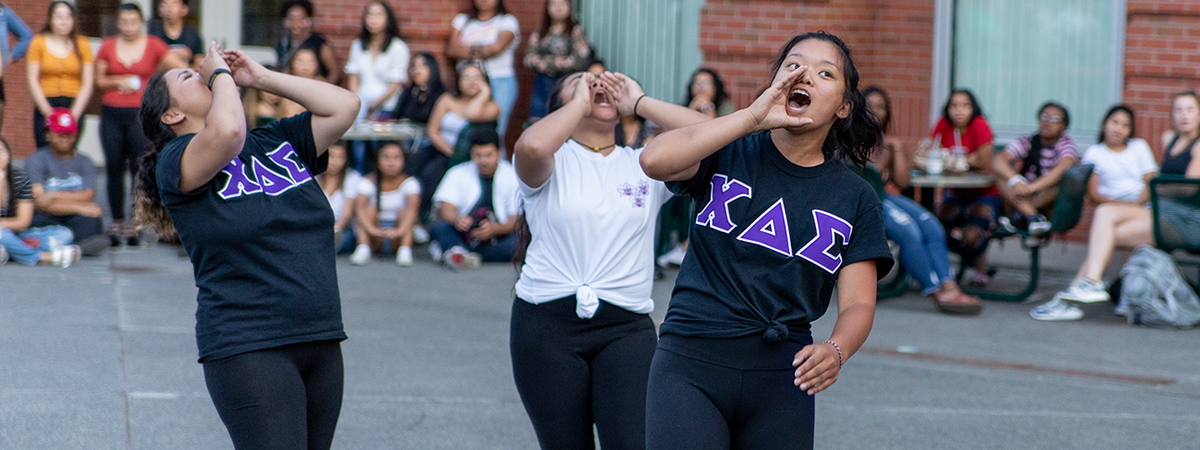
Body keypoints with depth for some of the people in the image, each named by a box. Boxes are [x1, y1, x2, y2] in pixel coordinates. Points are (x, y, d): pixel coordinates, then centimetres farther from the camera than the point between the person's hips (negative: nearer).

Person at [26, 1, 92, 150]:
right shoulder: (38, 43, 6)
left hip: (75, 106, 1)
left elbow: (87, 83, 4)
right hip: (44, 105, -1)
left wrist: (74, 114, -7)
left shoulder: (82, 44, 8)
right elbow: (32, 80, 2)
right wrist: (48, 112, -7)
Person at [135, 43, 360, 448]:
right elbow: (227, 132, -25)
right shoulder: (176, 160, -4)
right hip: (249, 349, -6)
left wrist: (260, 77, 8)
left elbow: (345, 105, 7)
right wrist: (220, 73, -5)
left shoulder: (279, 141, 16)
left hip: (321, 341, 6)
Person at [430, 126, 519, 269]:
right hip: (462, 234, 1)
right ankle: (463, 255, -60)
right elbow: (446, 210, -7)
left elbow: (516, 221, -4)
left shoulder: (512, 176, 1)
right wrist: (456, 219, -32)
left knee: (513, 243, -35)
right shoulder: (458, 174, 5)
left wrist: (494, 228, -25)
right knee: (439, 227, -29)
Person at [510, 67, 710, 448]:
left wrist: (638, 102, 3)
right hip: (547, 325, -1)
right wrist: (580, 101, -3)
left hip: (626, 329, 1)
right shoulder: (553, 162, 6)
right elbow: (531, 147, -20)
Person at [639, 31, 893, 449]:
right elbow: (655, 160, -17)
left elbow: (858, 303, 1)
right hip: (690, 366, -2)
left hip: (782, 378, 2)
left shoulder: (856, 198, 8)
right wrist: (752, 117, -16)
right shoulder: (728, 154, 4)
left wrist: (836, 350, -21)